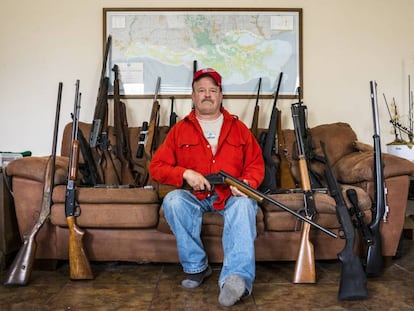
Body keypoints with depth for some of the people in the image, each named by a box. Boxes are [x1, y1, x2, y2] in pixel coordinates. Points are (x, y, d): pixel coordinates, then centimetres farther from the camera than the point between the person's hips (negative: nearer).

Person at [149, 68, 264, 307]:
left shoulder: (238, 128, 9)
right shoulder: (180, 130, 6)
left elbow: (256, 164, 7)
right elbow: (157, 167, 0)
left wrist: (246, 183, -16)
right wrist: (185, 174, -18)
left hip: (230, 195, 0)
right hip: (193, 195, 1)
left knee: (244, 204, -33)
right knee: (173, 201, -31)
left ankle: (237, 278, -44)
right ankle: (196, 267, -15)